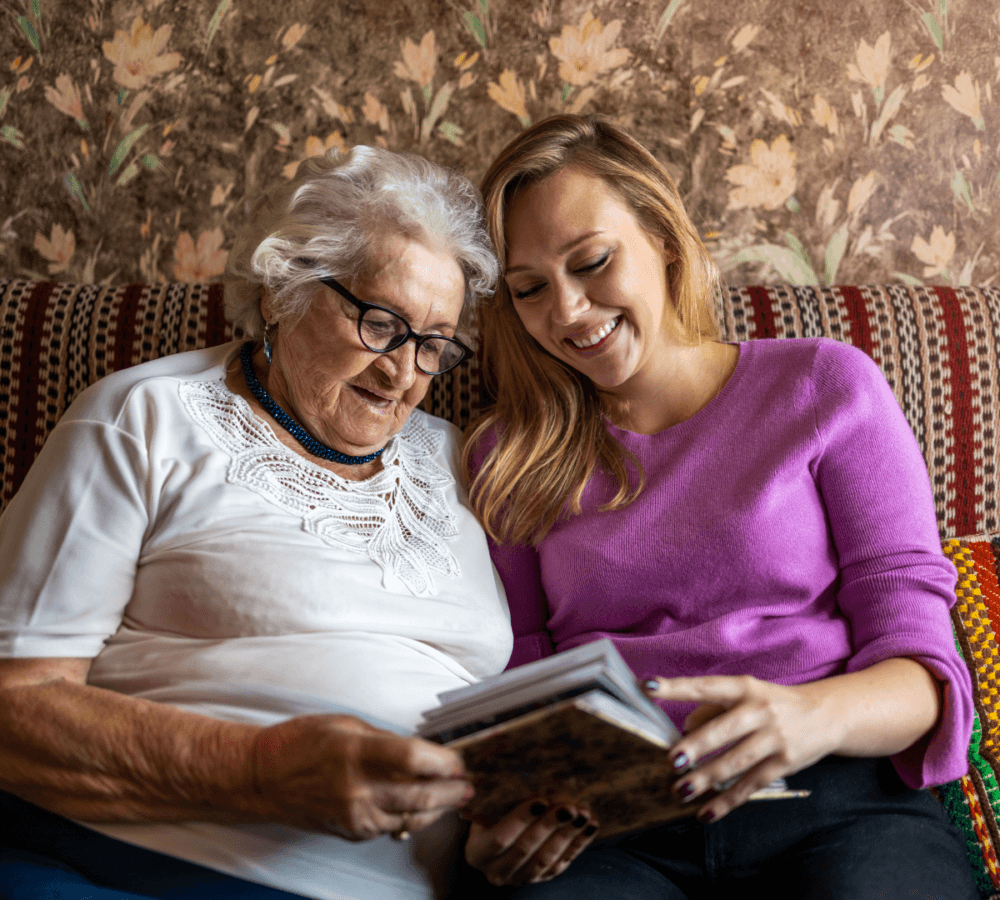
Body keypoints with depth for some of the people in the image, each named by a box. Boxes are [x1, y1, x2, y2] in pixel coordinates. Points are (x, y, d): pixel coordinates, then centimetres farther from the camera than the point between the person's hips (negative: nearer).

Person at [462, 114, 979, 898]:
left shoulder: (825, 385, 10)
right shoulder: (511, 455, 16)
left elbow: (921, 665, 2)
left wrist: (813, 715, -21)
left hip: (835, 802, 0)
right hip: (605, 827, 1)